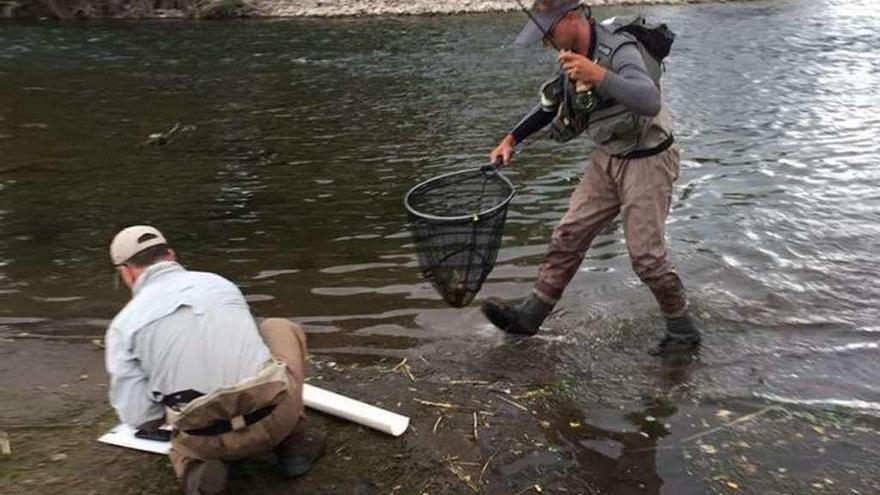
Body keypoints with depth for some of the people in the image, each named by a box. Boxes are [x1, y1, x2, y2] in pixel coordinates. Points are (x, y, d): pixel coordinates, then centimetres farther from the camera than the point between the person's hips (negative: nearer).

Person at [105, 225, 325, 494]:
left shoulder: (124, 325, 6)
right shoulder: (220, 283, 14)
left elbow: (139, 417, 1)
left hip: (211, 440, 0)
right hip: (275, 414, 0)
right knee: (279, 328, 29)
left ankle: (199, 469, 1)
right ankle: (295, 443, 22)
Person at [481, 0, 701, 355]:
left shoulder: (620, 52, -25)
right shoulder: (572, 56, 0)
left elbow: (650, 102, -43)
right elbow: (552, 103, 17)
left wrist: (599, 76, -55)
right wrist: (512, 139, 11)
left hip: (646, 162, -7)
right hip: (608, 158, 8)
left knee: (645, 253, -4)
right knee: (569, 234, 6)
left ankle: (683, 331, 17)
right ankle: (529, 315, 13)